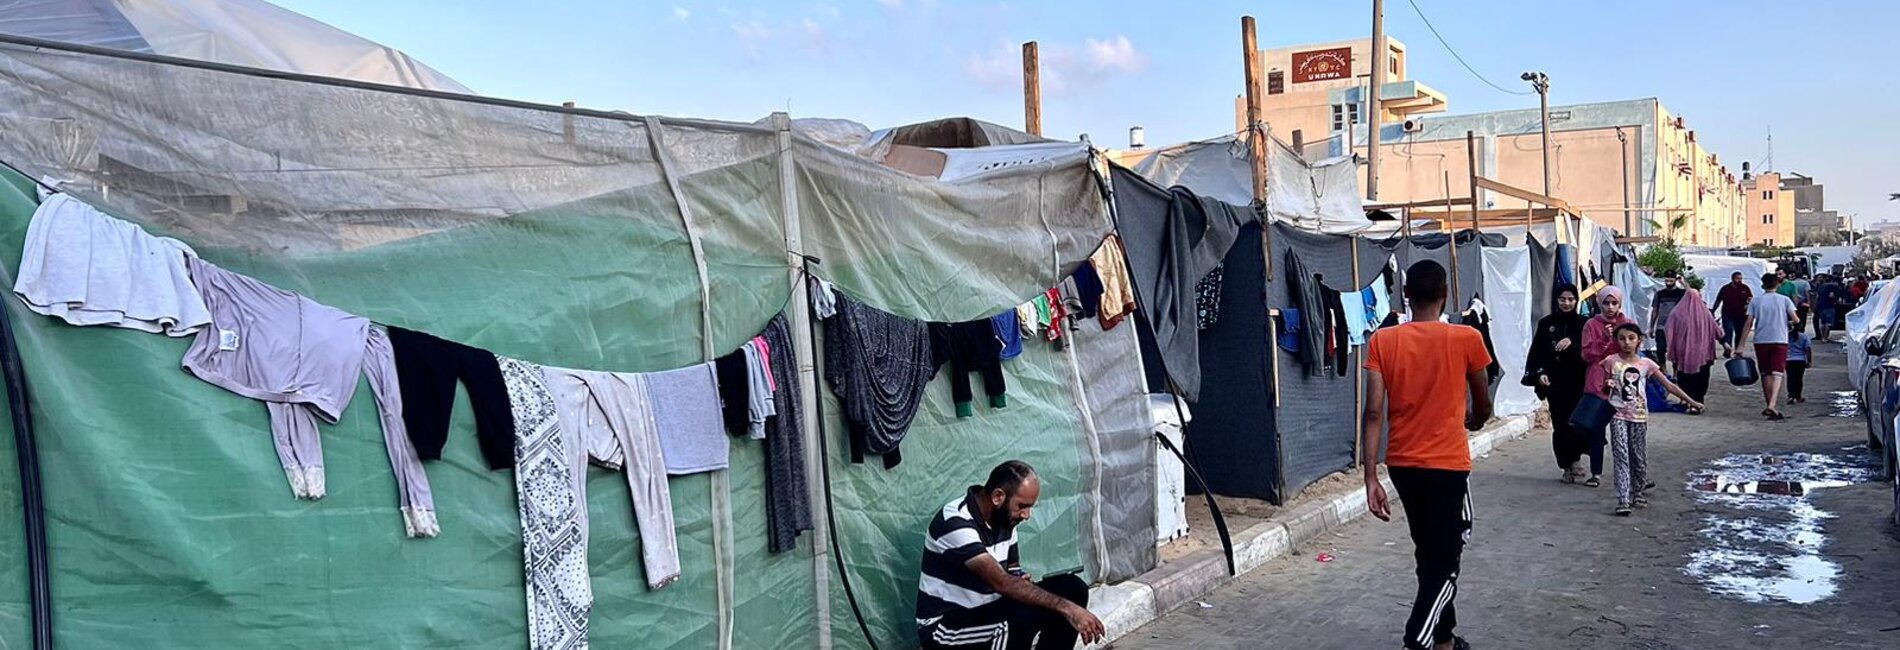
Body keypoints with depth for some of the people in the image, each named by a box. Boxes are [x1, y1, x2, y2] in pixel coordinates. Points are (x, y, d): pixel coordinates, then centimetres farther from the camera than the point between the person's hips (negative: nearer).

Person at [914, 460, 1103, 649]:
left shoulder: (1004, 518, 1)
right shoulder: (955, 523, -26)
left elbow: (1011, 574, 13)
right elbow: (1000, 582, -34)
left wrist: (1022, 582, -12)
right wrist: (1067, 608, -35)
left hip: (986, 611, 9)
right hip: (944, 626, -8)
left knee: (1072, 589, -7)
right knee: (1024, 615, -36)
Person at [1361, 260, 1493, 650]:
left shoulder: (1382, 341, -4)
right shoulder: (1467, 339, -8)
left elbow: (1374, 412, -10)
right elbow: (1483, 406, 8)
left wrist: (1371, 478, -8)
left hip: (1402, 465, 4)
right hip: (1448, 465, -4)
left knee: (1430, 555, 20)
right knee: (1443, 564, 1)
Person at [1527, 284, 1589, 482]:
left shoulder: (1583, 323, 3)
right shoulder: (1546, 323, 6)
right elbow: (1536, 352, 5)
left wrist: (1572, 343, -25)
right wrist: (1540, 373, -8)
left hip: (1578, 382, -1)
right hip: (1554, 382, 1)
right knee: (1560, 425, 2)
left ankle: (1574, 459, 7)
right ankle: (1567, 466, 10)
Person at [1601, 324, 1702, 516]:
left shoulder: (1646, 364, -1)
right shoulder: (1611, 362, -3)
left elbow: (1668, 385, 1)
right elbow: (1604, 389, 6)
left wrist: (1691, 401, -3)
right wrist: (1609, 385, -18)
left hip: (1639, 416, 2)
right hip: (1618, 416, -2)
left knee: (1640, 458, 9)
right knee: (1622, 457, -8)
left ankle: (1637, 492, 29)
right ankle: (1623, 500, -12)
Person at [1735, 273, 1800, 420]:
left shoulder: (1755, 301, 4)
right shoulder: (1784, 300, 2)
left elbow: (1748, 324, -1)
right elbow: (1795, 320, -3)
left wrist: (1740, 346, -1)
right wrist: (1787, 324, 22)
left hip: (1760, 341, 2)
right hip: (1780, 340, -2)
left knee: (1766, 374, 12)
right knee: (1777, 373, -7)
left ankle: (1770, 406, 18)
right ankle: (1772, 406, -24)